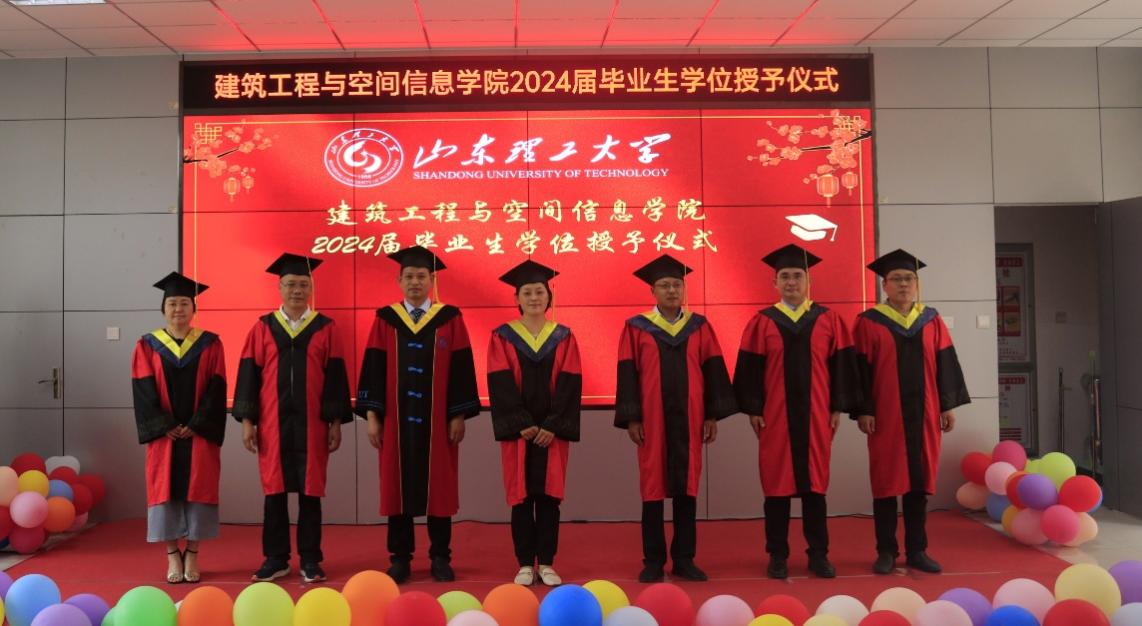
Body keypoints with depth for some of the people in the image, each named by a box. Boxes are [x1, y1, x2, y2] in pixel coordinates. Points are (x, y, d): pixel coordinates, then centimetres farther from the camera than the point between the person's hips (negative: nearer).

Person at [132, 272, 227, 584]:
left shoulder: (210, 344, 2)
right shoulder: (148, 346, 4)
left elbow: (216, 390, -3)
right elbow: (144, 392, -2)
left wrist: (195, 426, -11)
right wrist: (166, 427, -11)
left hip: (200, 433, 0)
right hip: (164, 434, 1)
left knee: (197, 491, 1)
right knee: (165, 491, 1)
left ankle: (192, 556, 10)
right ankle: (173, 557, 11)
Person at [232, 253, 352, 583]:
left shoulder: (325, 328, 4)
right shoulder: (262, 328, 6)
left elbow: (336, 377, 2)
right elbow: (249, 375, 3)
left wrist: (336, 422, -3)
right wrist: (247, 420, -3)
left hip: (312, 423, -1)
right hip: (273, 423, 1)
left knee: (310, 492, 3)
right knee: (275, 491, 6)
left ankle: (310, 560, 13)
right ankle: (276, 559, 17)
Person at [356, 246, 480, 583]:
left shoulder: (450, 319, 2)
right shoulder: (385, 319, 5)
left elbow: (461, 370, 0)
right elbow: (373, 369, 3)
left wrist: (459, 415, -5)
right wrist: (372, 415, -3)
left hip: (437, 420, -1)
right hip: (396, 419, 1)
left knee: (438, 488, 5)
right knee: (397, 487, 6)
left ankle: (440, 557, 15)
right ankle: (400, 557, 17)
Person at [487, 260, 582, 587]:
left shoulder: (563, 337, 6)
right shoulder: (502, 337, 2)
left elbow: (570, 385, -2)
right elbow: (501, 385, -5)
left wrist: (553, 426, -12)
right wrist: (522, 424, -14)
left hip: (553, 431, 1)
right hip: (518, 430, -1)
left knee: (548, 495, 3)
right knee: (521, 497, 2)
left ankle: (547, 563, 11)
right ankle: (525, 564, 11)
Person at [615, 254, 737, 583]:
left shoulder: (700, 327, 8)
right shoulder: (636, 328, 2)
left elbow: (714, 371, 7)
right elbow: (627, 375, -1)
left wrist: (713, 415, 1)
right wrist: (631, 418, -7)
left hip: (689, 418, 2)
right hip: (652, 418, -1)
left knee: (687, 487, 5)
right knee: (653, 488, 2)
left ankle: (684, 559, 14)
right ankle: (653, 561, 10)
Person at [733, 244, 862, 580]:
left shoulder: (829, 320, 5)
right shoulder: (761, 323, 3)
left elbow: (841, 366, 4)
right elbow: (750, 369, 0)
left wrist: (838, 407, 0)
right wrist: (753, 409, -6)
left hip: (816, 415, 1)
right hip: (774, 415, -1)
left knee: (815, 483, 5)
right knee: (777, 484, 3)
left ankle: (818, 554, 16)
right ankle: (778, 555, 13)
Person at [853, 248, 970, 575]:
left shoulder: (932, 321, 9)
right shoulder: (869, 322, -1)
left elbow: (945, 364, 9)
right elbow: (861, 369, -5)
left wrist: (948, 405, 4)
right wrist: (863, 410, -11)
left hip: (923, 412, 3)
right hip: (885, 414, -3)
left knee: (920, 480, 7)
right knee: (886, 481, 2)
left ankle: (917, 550, 16)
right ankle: (886, 551, 10)